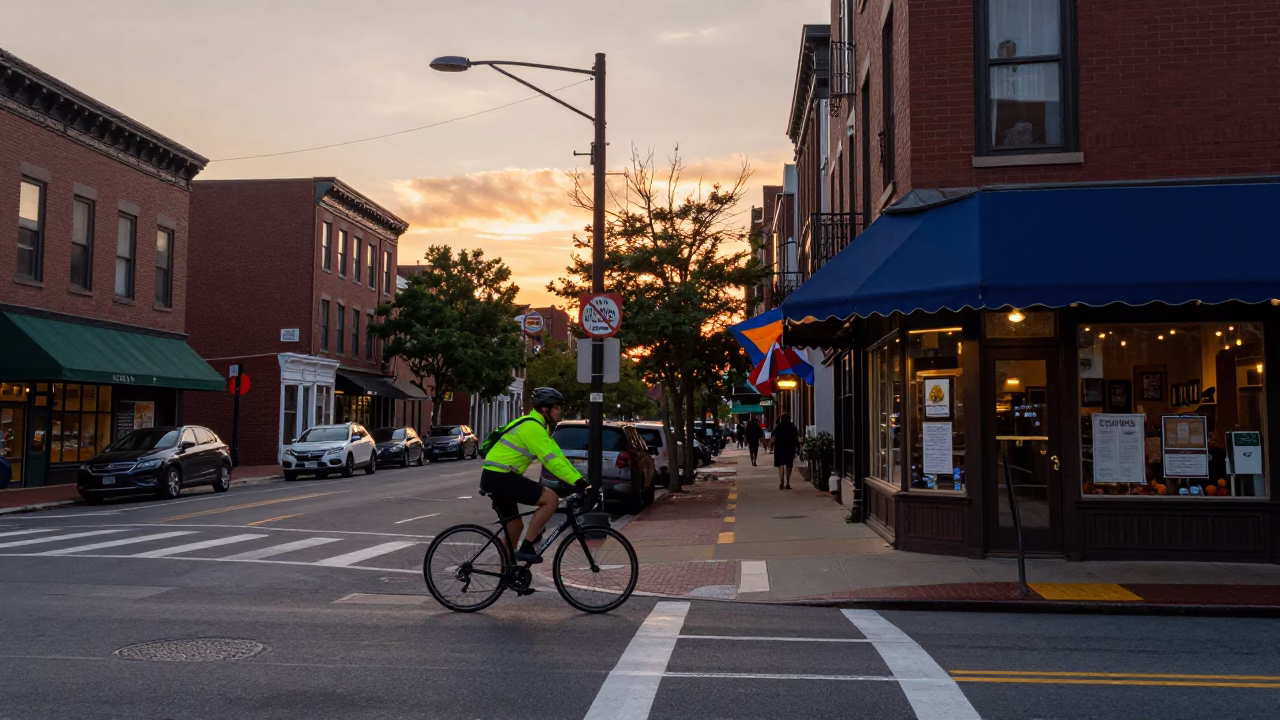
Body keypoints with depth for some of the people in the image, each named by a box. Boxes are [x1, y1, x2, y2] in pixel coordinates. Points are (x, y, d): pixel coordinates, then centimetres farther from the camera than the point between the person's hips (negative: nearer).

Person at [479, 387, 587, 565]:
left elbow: (557, 455, 14)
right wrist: (577, 482, -23)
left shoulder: (538, 427, 17)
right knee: (551, 499, -15)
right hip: (499, 478, -11)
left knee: (515, 526, 19)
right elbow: (550, 460, -23)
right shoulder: (532, 427, -16)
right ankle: (526, 548, -12)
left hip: (496, 478, 11)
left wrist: (580, 480, 7)